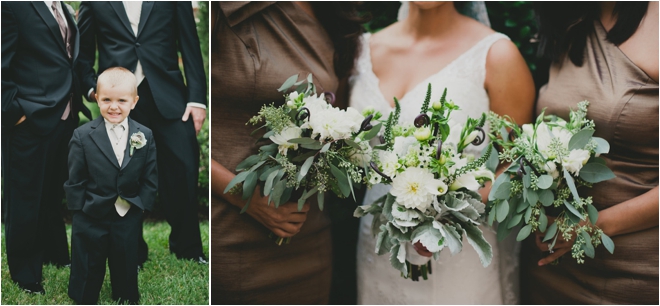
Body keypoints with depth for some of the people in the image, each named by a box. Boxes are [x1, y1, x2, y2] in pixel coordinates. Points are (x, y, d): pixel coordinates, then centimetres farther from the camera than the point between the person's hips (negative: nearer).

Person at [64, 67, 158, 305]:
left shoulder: (145, 136, -3)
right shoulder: (83, 136, -8)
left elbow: (150, 179, 1)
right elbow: (75, 180, -4)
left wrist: (138, 205, -7)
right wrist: (81, 209, -6)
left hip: (128, 220, 2)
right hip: (90, 220, -1)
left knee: (126, 272, 15)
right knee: (87, 272, 11)